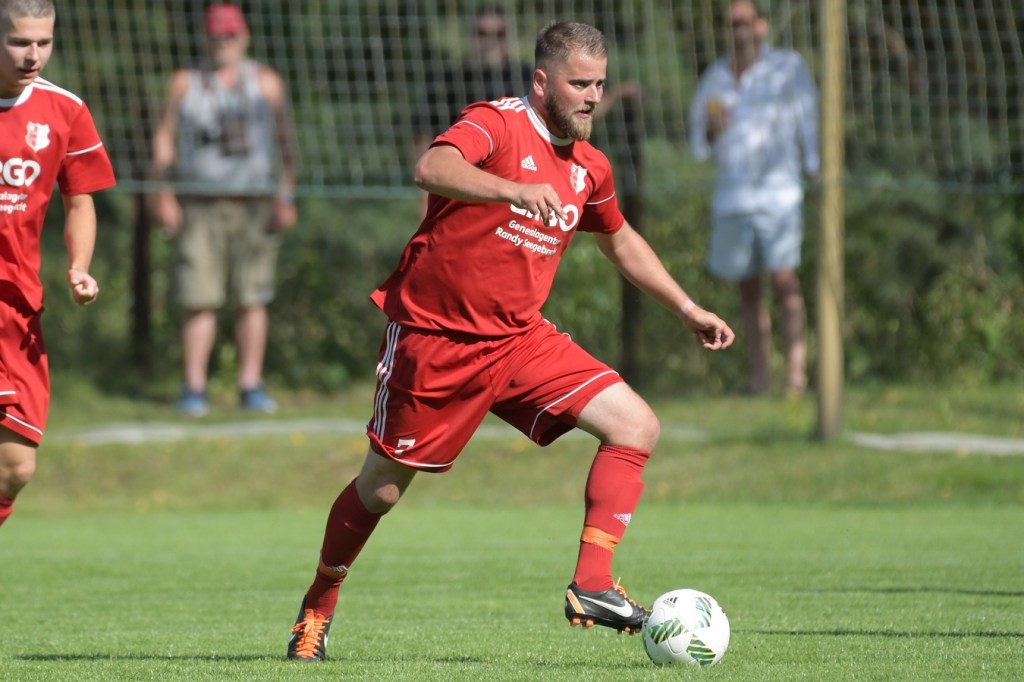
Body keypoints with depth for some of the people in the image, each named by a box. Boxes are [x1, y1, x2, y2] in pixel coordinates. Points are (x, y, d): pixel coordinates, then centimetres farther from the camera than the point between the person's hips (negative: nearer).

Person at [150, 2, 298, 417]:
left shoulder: (265, 83, 9)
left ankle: (251, 385, 5)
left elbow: (284, 140, 6)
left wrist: (285, 198, -3)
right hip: (201, 206, 0)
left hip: (254, 203, 0)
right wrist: (163, 195, -1)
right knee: (199, 300, -6)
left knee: (253, 299, 0)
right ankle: (193, 387, -3)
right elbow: (164, 137, 9)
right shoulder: (185, 84, 11)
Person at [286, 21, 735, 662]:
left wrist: (687, 308, 27)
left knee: (636, 427, -11)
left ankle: (592, 586, -13)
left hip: (519, 339, 6)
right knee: (382, 487, 5)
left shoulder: (589, 169, 7)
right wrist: (516, 188, -52)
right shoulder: (496, 125, -14)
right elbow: (432, 169, -37)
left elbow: (621, 241, 28)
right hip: (433, 337, -6)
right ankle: (319, 604, 30)